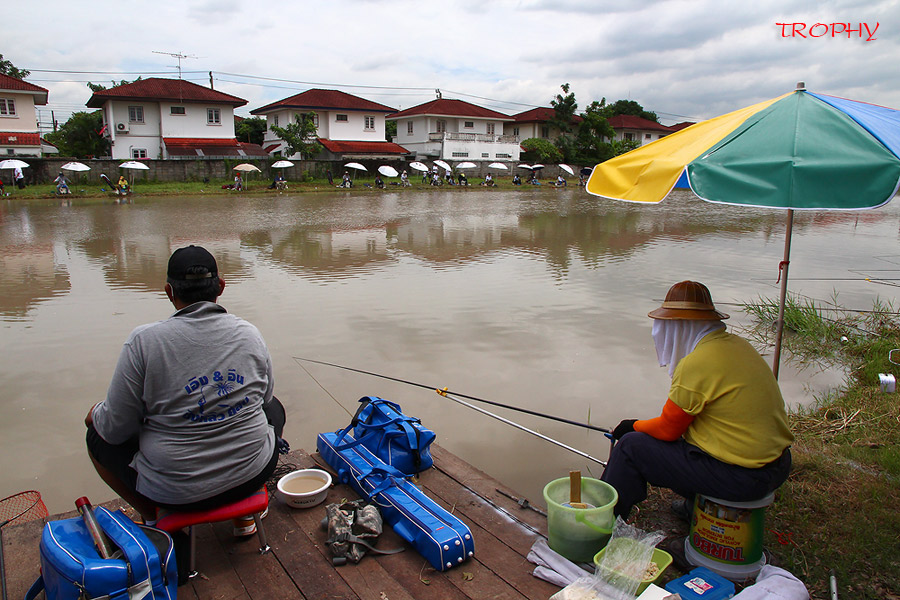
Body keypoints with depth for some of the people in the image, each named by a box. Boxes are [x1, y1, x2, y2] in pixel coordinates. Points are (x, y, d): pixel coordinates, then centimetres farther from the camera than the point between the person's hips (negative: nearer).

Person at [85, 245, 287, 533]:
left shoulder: (144, 341, -15)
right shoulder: (249, 334, -6)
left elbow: (116, 428, -9)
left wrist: (96, 414, 14)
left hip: (176, 491, -1)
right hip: (251, 477, 2)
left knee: (99, 434, 22)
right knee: (273, 407, 32)